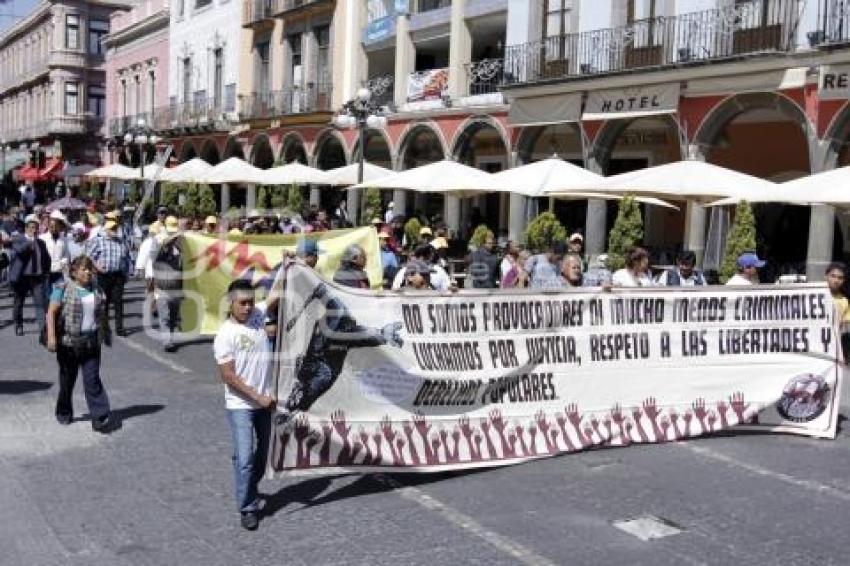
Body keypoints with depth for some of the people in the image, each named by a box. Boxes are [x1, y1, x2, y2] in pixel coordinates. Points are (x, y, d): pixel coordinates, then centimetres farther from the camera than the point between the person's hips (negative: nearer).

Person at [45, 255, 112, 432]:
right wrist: (51, 336, -18)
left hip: (91, 342, 2)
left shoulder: (97, 291, 10)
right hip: (69, 342, -2)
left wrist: (106, 333, 25)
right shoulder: (63, 289, -5)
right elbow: (51, 313, -10)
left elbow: (102, 315, 21)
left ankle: (100, 417, -5)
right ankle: (64, 413, 31)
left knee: (92, 380, -2)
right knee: (67, 379, 11)